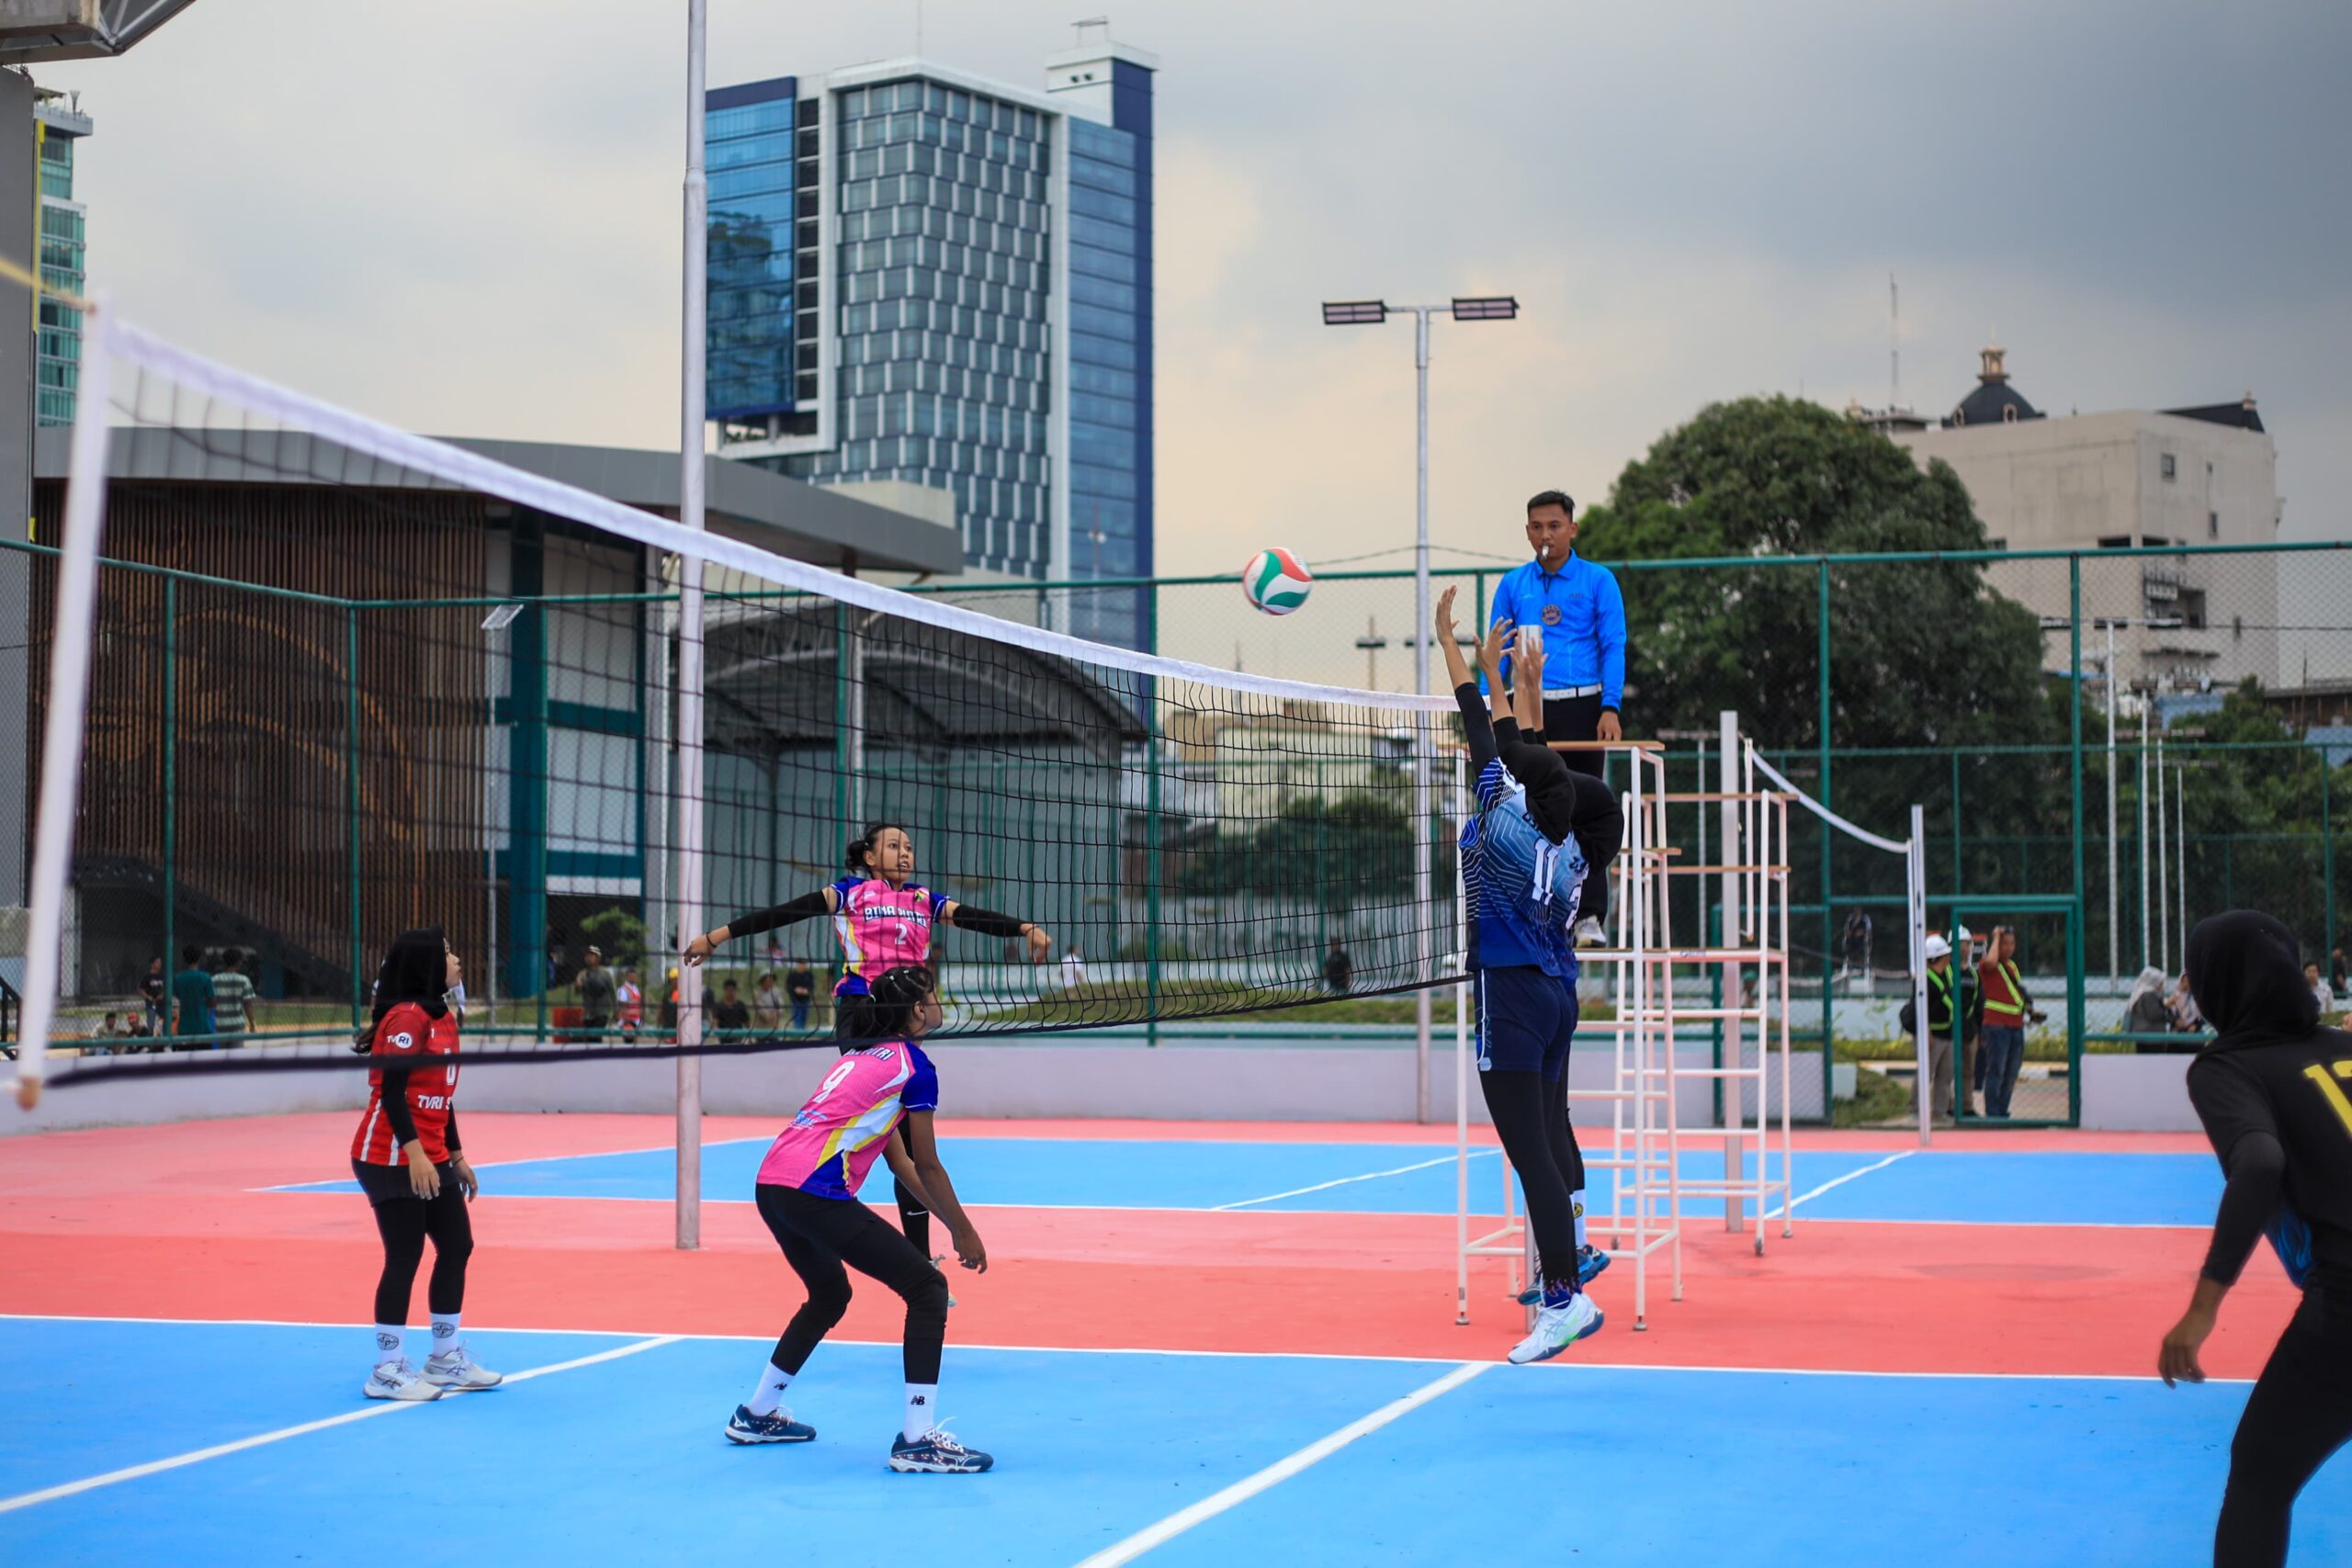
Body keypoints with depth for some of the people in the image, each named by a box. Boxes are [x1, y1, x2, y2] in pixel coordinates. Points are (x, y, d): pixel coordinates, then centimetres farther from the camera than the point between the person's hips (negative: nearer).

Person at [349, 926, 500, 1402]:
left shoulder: (444, 1018, 13)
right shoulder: (406, 1017, -15)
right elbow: (391, 1092, -21)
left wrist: (456, 1156, 20)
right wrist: (415, 1154, -27)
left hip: (431, 1159, 9)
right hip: (393, 1158, -9)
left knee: (457, 1246, 10)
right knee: (405, 1258, -6)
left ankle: (446, 1359, 22)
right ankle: (387, 1372, 3)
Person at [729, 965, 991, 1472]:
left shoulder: (864, 1056, 24)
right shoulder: (914, 1067, -2)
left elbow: (899, 1159, 28)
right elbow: (926, 1168, 1)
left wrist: (948, 1220, 31)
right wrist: (964, 1232, 12)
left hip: (771, 1186, 9)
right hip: (815, 1194, -9)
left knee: (829, 1296, 31)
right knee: (928, 1288, -3)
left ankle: (755, 1415, 39)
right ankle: (916, 1439, -8)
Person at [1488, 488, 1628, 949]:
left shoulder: (1598, 581, 4)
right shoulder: (1512, 585, 10)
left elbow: (1613, 648, 0)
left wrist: (1611, 708, -12)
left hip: (1581, 709, -2)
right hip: (1529, 711, 2)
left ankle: (1590, 916, 1)